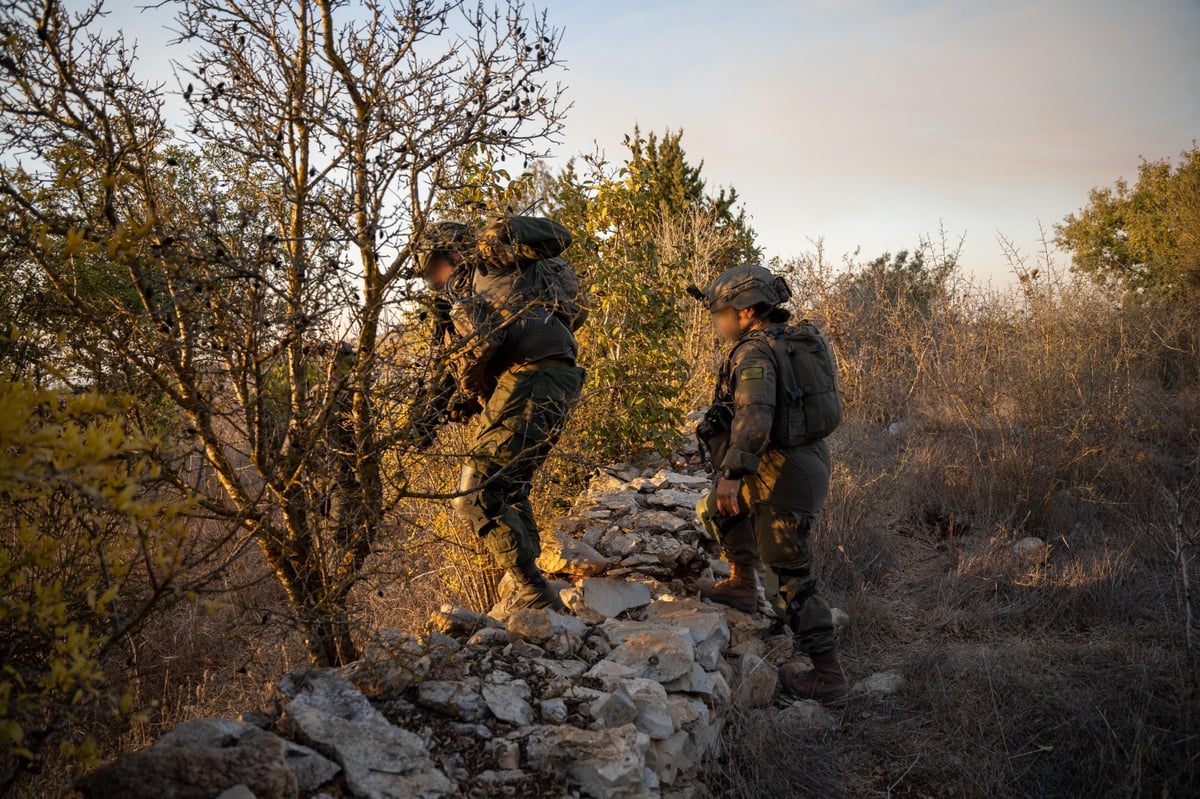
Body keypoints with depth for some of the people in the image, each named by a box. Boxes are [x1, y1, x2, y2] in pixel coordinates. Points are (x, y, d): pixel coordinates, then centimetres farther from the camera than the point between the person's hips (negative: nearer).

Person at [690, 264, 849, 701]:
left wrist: (732, 473, -34)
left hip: (783, 475, -10)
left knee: (792, 574, -2)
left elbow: (754, 417, -30)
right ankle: (742, 584, 29)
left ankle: (827, 671, 4)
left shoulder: (755, 353, -16)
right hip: (807, 459, 10)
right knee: (719, 505, 27)